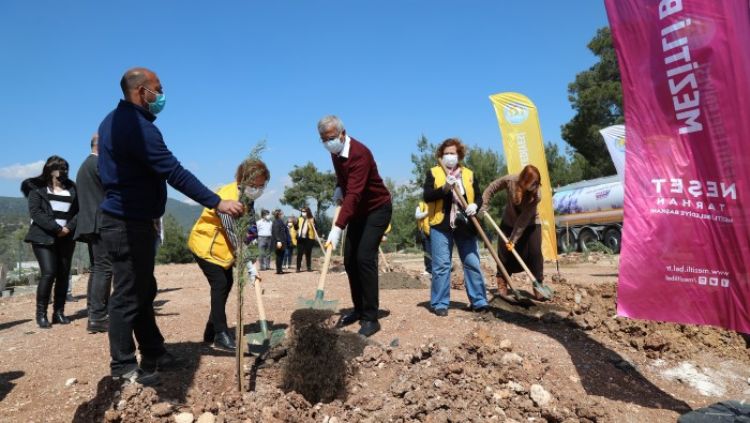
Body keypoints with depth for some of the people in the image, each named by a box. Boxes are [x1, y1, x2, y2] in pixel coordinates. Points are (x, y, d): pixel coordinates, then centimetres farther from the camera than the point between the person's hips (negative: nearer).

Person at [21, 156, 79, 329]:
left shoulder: (71, 188, 13)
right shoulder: (37, 188, 3)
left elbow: (78, 211, 7)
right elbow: (35, 212, -9)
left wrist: (69, 227, -10)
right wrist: (56, 228, -17)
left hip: (66, 238, 4)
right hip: (44, 237, -4)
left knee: (63, 275, 2)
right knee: (48, 273, -14)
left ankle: (59, 312, 10)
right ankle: (41, 313, -3)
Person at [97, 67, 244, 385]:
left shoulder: (115, 121, 15)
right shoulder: (137, 125, -19)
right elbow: (175, 174, -25)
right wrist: (217, 203, -25)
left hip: (126, 221, 11)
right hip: (129, 225, -11)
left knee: (142, 291, 15)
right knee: (128, 295, -2)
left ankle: (154, 354, 25)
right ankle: (124, 367, 8)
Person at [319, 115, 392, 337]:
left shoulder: (359, 154, -28)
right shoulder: (335, 152, 0)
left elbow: (354, 194, -39)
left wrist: (337, 228, -47)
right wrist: (338, 188, 0)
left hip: (377, 209, -8)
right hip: (358, 211, 9)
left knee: (365, 258, -19)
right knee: (350, 260, 5)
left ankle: (371, 318, -12)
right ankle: (359, 309, 18)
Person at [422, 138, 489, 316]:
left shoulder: (469, 174, 14)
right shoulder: (433, 173, 6)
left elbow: (479, 197, 12)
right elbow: (426, 196, -6)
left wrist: (475, 205, -11)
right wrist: (444, 187, -20)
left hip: (465, 225, 3)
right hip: (441, 225, -2)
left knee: (472, 263, 4)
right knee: (441, 265, -2)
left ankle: (478, 301, 13)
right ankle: (440, 303, 6)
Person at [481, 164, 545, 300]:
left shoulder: (537, 195, -30)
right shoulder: (510, 181, -26)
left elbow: (524, 220, -30)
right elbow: (491, 188, -9)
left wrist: (513, 240, -29)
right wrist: (483, 206, -15)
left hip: (531, 224, -1)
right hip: (509, 222, 2)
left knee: (535, 253, -9)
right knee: (504, 252, -1)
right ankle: (502, 283, 11)